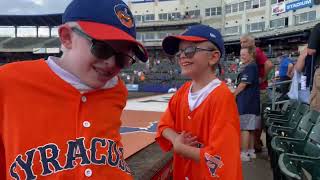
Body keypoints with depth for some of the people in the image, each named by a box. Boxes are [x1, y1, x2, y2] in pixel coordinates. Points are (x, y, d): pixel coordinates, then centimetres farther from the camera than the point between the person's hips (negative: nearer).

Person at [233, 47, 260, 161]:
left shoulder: (249, 67, -13)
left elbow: (243, 84, -15)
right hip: (251, 102, 10)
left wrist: (233, 95, -4)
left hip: (246, 103, -10)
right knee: (250, 128, 13)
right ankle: (251, 151, 21)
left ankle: (244, 154, -3)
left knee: (244, 128, -7)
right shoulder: (252, 66, 18)